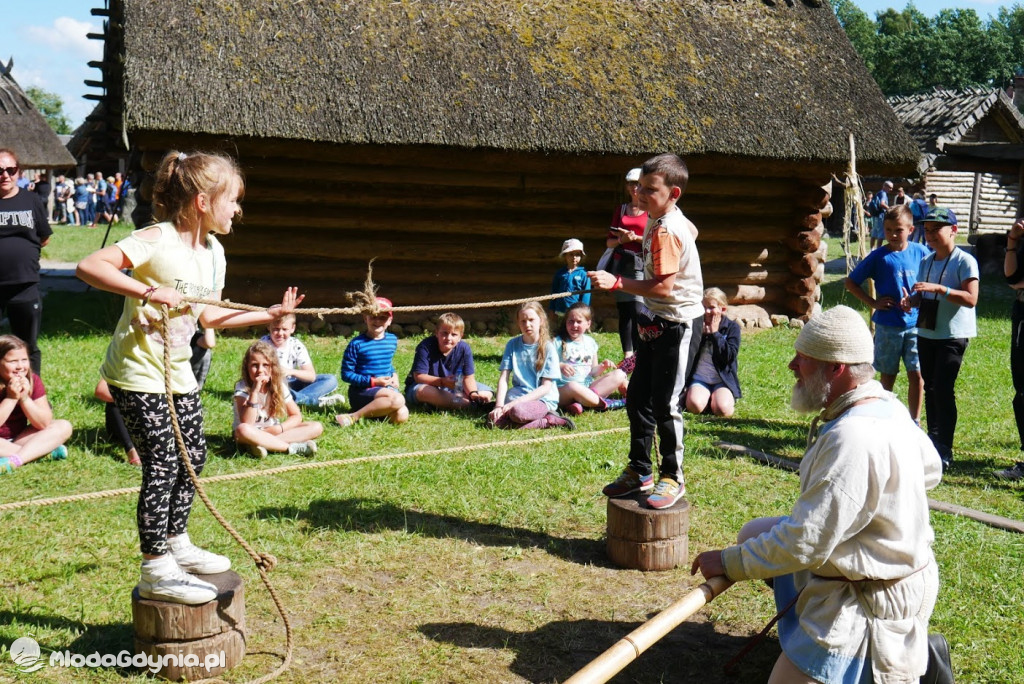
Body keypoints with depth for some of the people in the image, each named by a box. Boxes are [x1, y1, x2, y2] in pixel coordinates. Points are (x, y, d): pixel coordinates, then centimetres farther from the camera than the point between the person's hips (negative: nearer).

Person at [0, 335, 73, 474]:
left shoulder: (32, 381, -6)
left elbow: (44, 423, -10)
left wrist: (24, 398, -21)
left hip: (18, 440, 5)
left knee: (63, 426, -13)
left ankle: (15, 459, -32)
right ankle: (46, 452, -24)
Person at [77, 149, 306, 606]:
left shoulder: (214, 251, 7)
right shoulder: (158, 241, -19)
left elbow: (208, 317, 15)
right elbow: (89, 266, -28)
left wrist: (270, 314, 12)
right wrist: (148, 290, -36)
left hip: (178, 370, 9)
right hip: (138, 371, -9)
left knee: (193, 456, 15)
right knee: (163, 465, -7)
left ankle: (176, 544, 35)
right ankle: (156, 571, 6)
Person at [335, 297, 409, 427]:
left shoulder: (392, 340, 9)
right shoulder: (357, 344, -9)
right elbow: (346, 374, -8)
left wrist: (394, 375, 5)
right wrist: (373, 381, -16)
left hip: (386, 388, 6)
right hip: (361, 391, -6)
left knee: (401, 416, -26)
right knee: (397, 399, -34)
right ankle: (353, 417, -25)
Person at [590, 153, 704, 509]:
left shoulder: (666, 230, -21)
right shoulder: (659, 221, 9)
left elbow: (663, 288, -26)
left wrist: (616, 283, -27)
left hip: (674, 325, -10)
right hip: (655, 321, 10)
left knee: (665, 404, -2)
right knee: (637, 398, 14)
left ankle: (673, 477, 12)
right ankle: (639, 472, 26)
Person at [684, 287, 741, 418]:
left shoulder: (732, 327, 1)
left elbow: (730, 356, -12)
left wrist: (715, 333, -12)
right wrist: (700, 333, -10)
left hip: (723, 379, -1)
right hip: (699, 377, 1)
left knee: (723, 410, -26)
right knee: (695, 406, -28)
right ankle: (708, 397, 7)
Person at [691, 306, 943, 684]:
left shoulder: (853, 439, -31)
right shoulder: (886, 405, -1)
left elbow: (804, 544, -29)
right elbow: (930, 469, 17)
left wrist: (728, 562, -17)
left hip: (873, 602, -10)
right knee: (754, 533, 13)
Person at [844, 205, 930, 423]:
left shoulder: (920, 252, 0)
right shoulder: (879, 256, -6)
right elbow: (850, 282, 0)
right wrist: (873, 303, -6)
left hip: (915, 324, 1)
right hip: (888, 325, -1)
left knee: (916, 374, 1)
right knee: (888, 375, 10)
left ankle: (915, 422, 13)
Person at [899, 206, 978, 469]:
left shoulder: (964, 261, -10)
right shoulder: (925, 262, 12)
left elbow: (971, 299, -19)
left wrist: (939, 289, -28)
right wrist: (910, 300, -4)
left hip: (953, 335, -7)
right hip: (926, 333, 7)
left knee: (943, 389, -11)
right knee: (930, 388, 12)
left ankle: (944, 450, -6)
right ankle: (933, 440, 23)